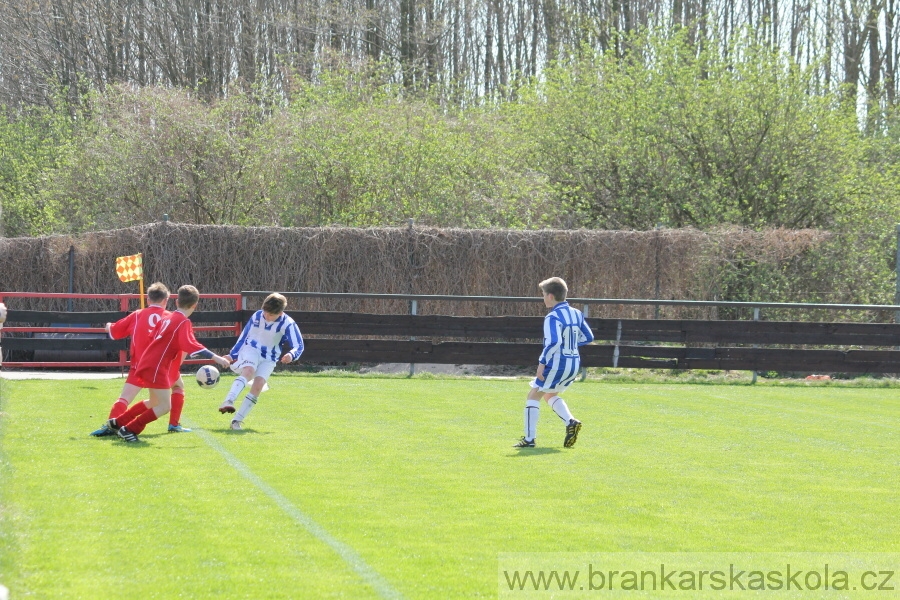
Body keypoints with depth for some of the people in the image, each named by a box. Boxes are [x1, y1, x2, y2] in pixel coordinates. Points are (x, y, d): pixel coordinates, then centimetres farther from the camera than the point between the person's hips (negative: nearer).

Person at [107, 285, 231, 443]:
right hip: (156, 367, -9)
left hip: (148, 363, 9)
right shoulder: (184, 323, -12)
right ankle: (129, 429, -3)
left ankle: (117, 422, 32)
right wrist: (215, 357, -30)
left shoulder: (167, 319, 15)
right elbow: (190, 345, -27)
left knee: (155, 403, 26)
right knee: (164, 406, -6)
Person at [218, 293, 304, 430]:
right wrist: (232, 355, 14)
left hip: (268, 359, 1)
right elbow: (244, 337, 8)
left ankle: (237, 420, -16)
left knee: (258, 385, -21)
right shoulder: (257, 316, -6)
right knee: (249, 371, -33)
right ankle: (228, 402, -52)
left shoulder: (288, 324, -13)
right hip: (251, 350, 0)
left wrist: (291, 355, -36)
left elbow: (298, 346, -12)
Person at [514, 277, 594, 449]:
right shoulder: (576, 314, 9)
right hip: (574, 364, 8)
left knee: (533, 396, 4)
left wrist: (542, 362, -21)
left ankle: (529, 439, 0)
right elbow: (588, 337, 14)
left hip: (557, 364, -8)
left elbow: (553, 343, -26)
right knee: (550, 395, 27)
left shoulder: (553, 317, -16)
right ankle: (570, 422, 6)